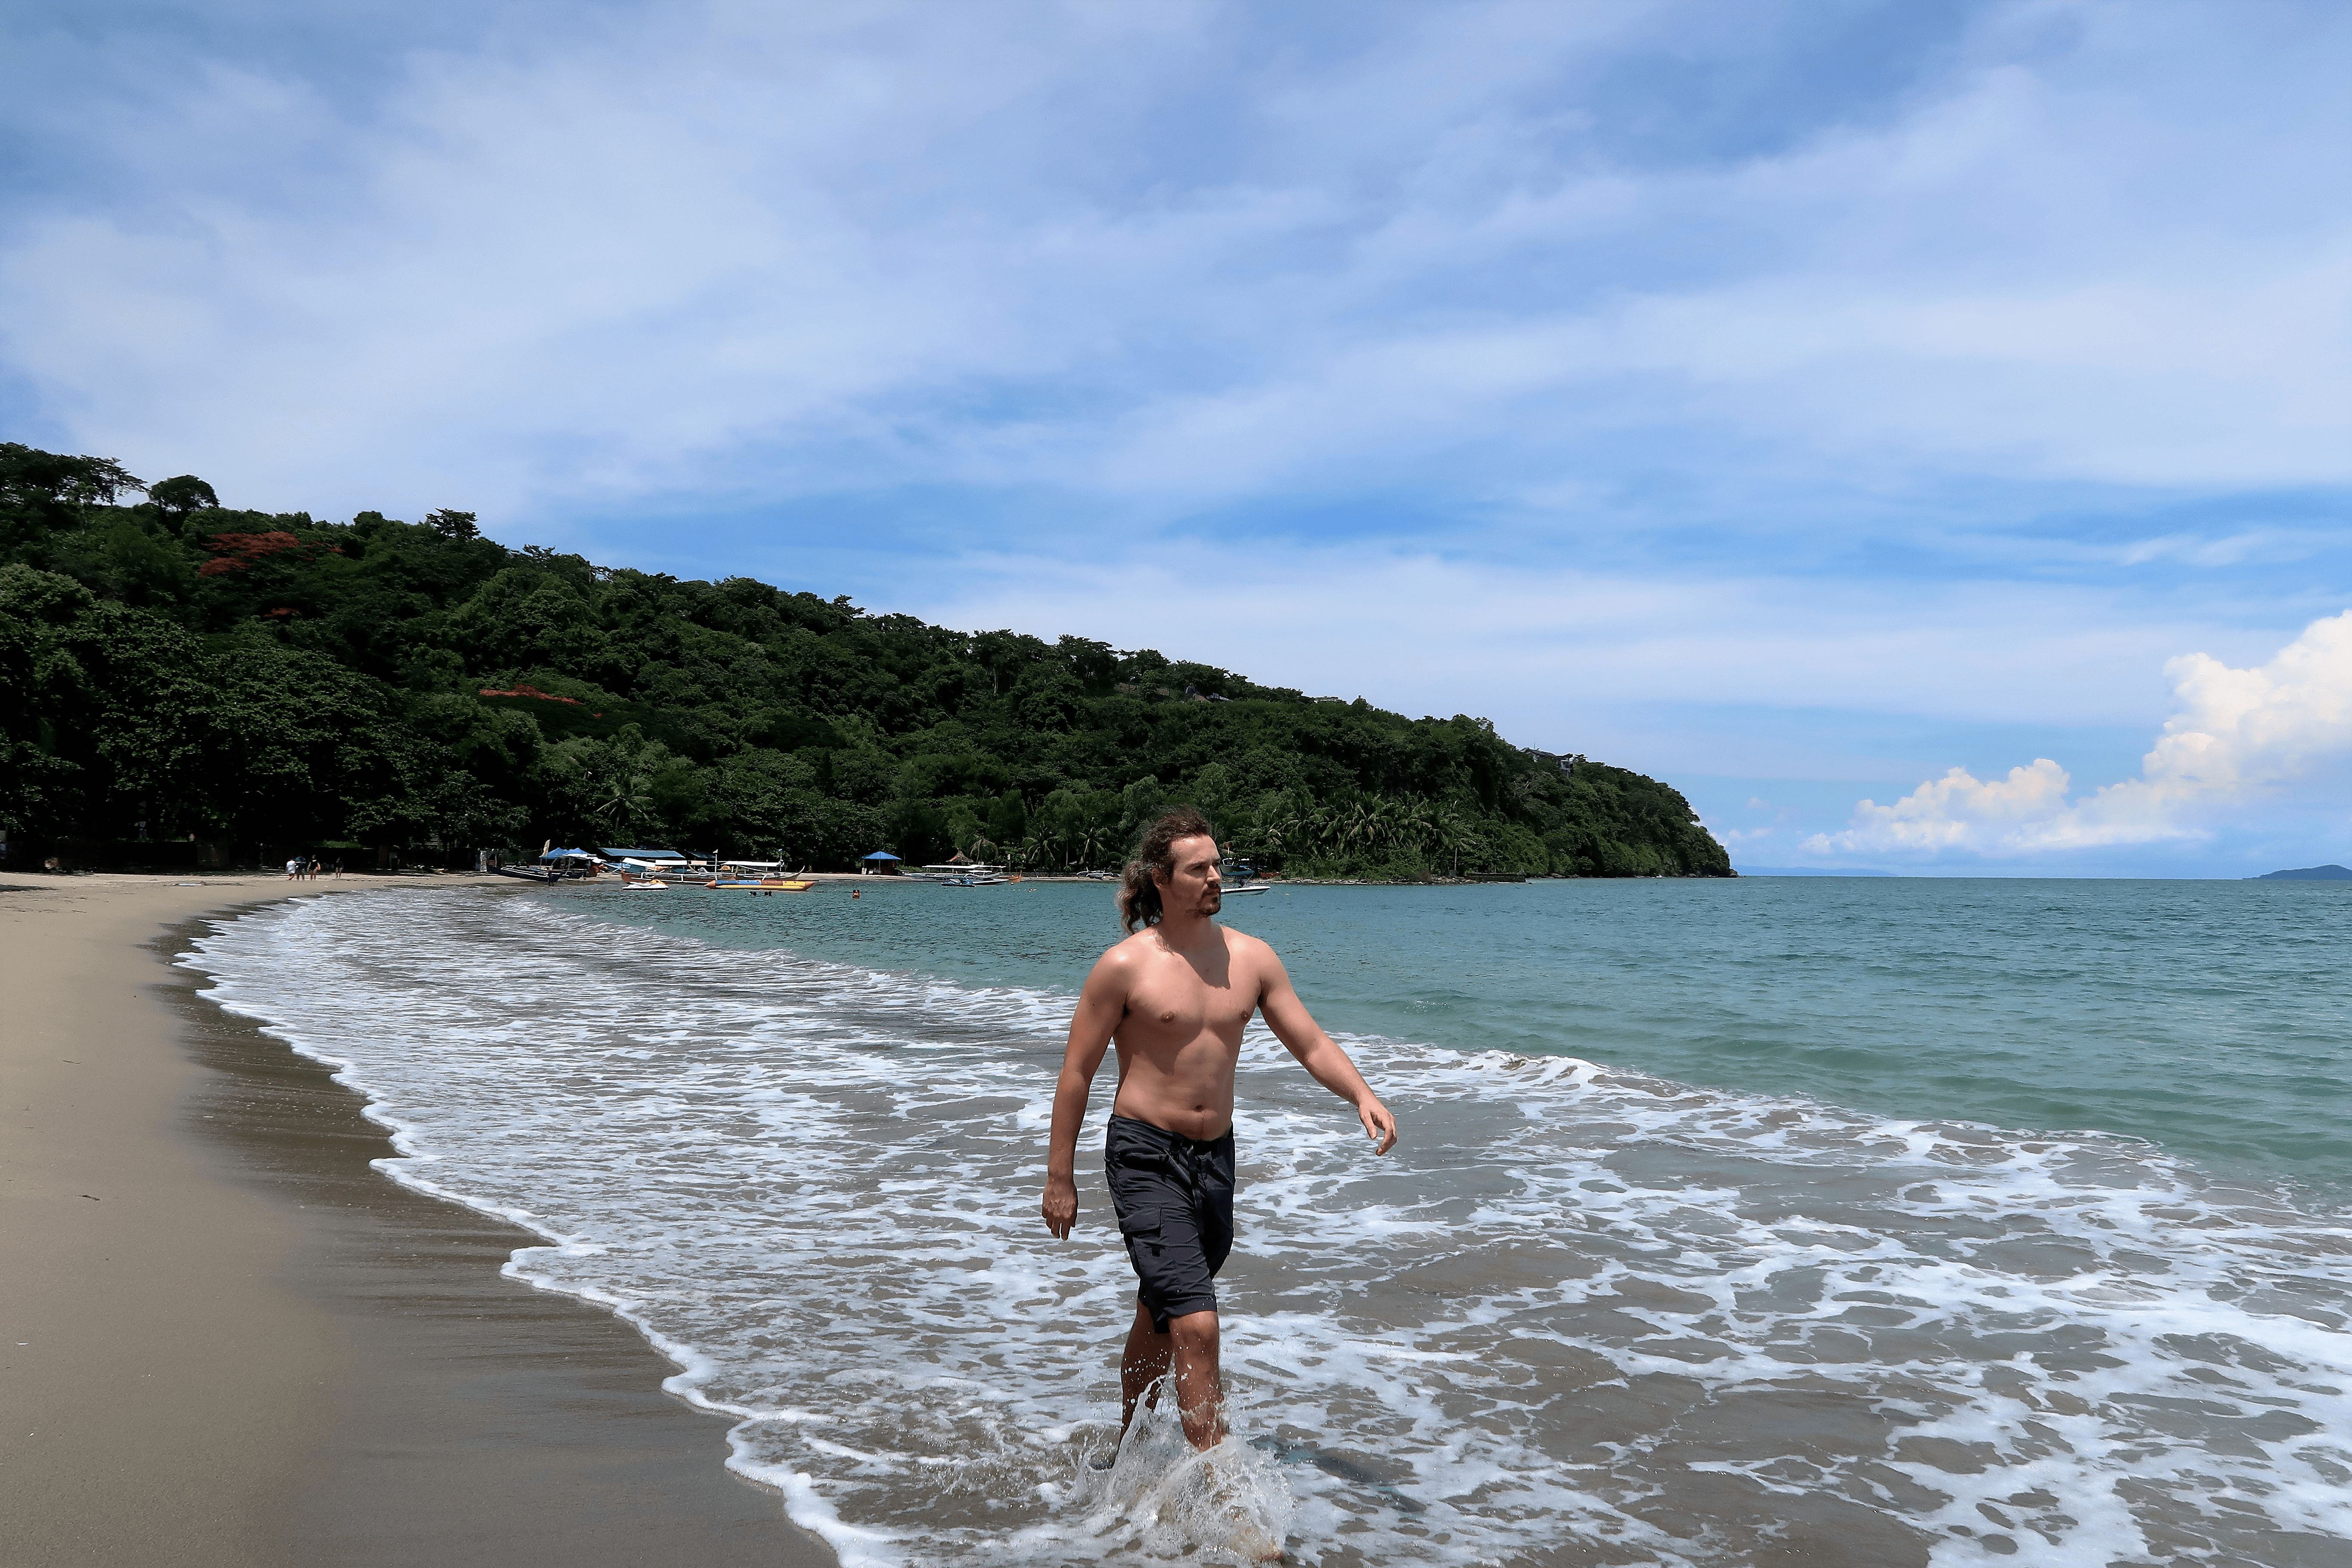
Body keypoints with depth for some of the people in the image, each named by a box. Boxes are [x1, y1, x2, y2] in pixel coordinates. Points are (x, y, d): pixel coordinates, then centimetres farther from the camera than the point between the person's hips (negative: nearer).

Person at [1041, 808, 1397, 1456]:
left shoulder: (1250, 958, 2)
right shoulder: (1125, 966, -10)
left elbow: (1312, 1044, 3)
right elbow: (1077, 1071, -5)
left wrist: (1362, 1095, -16)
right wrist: (1060, 1178, -4)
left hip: (1216, 1155, 5)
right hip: (1145, 1157, -5)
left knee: (1161, 1318, 21)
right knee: (1197, 1328, -15)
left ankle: (1126, 1444, 42)